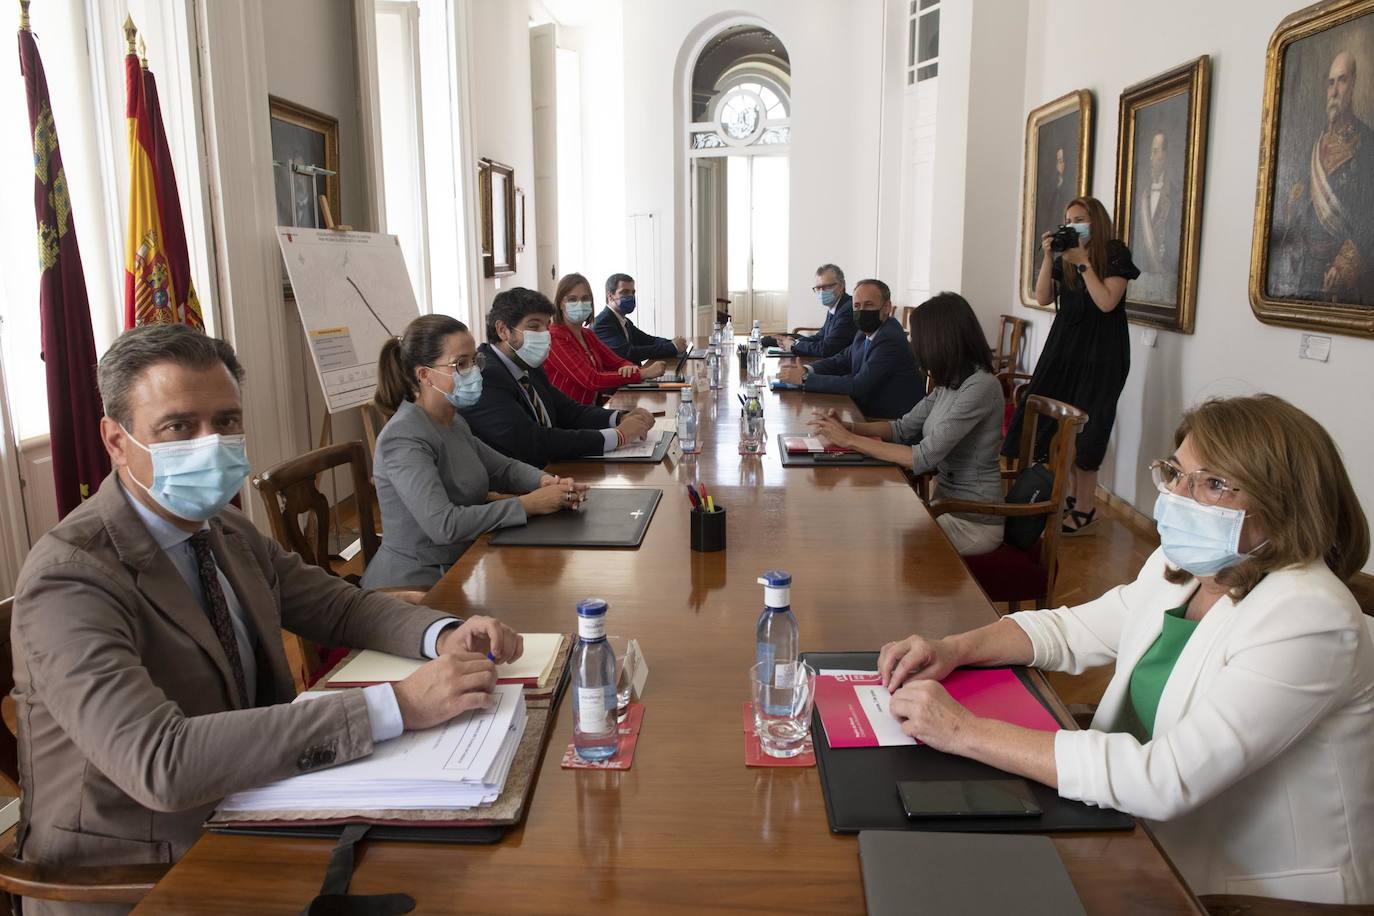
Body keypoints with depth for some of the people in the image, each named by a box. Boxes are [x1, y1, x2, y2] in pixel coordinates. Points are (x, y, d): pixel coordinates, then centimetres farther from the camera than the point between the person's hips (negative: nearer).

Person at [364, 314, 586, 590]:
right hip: (414, 585, -8)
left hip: (458, 571, 8)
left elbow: (503, 468, 18)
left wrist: (546, 482, -4)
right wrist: (528, 505, -24)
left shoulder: (454, 423, 7)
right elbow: (443, 524, -28)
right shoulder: (404, 438, -19)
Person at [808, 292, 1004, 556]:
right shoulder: (952, 382, 5)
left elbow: (924, 458, -26)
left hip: (972, 523, -7)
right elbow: (904, 428, 9)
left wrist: (850, 440, -21)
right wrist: (847, 427, -6)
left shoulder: (981, 387, -23)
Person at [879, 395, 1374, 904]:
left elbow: (1164, 780, -33)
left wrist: (966, 733, -33)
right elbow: (1071, 629, 10)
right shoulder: (1182, 567, -1)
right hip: (1162, 850, 7)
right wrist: (957, 648, -10)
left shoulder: (1306, 620, -26)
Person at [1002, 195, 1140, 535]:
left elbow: (1106, 303, -16)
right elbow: (1043, 298, 0)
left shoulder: (1115, 255, -5)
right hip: (1064, 348, 6)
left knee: (1083, 430, -6)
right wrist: (1048, 257, -9)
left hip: (1099, 354, -5)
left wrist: (1083, 262, -16)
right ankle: (1072, 495, 17)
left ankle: (1085, 509, 2)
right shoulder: (1065, 258, 9)